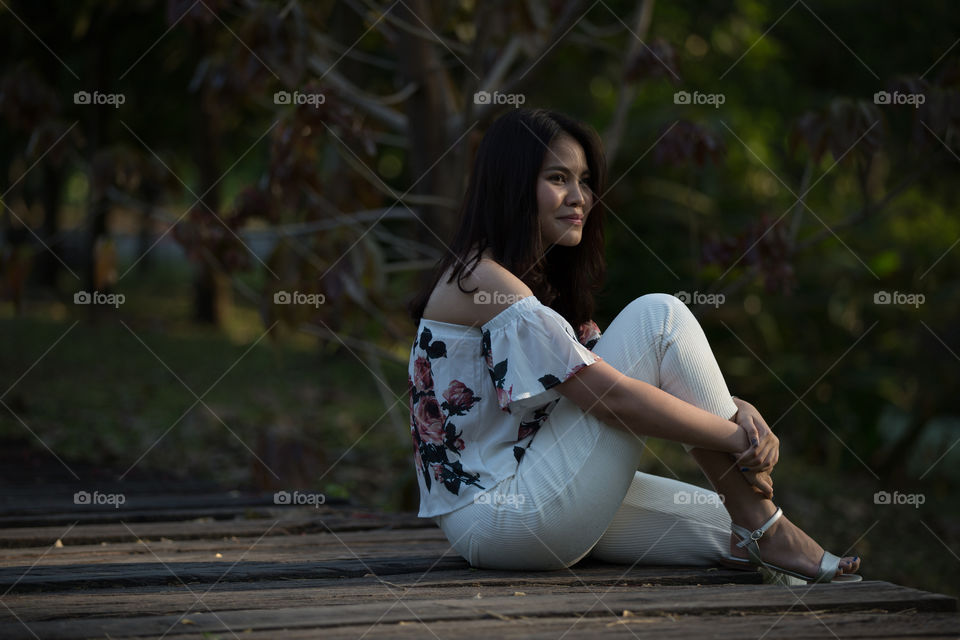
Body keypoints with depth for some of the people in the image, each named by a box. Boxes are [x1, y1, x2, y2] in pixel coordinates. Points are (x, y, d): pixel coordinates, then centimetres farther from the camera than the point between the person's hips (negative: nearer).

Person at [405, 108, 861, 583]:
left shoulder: (541, 282, 18)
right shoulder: (483, 281, -16)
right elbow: (612, 396, -20)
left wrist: (742, 413, -7)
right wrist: (736, 435, -12)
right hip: (498, 523, -10)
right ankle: (761, 529, -7)